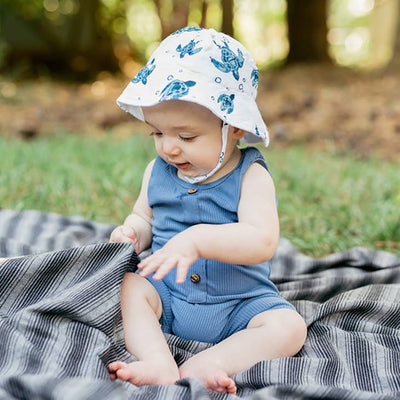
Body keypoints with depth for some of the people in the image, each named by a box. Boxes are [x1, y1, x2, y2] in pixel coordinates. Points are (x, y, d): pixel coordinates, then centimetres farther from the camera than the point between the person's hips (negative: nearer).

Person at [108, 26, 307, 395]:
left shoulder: (250, 176, -14)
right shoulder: (157, 171, 2)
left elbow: (262, 242, -28)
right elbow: (143, 216, 18)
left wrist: (198, 239, -41)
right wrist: (134, 232, -7)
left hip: (239, 304, -3)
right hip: (166, 296, 3)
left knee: (289, 326, -25)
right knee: (128, 286, -24)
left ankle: (198, 367, -36)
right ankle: (161, 365, -37)